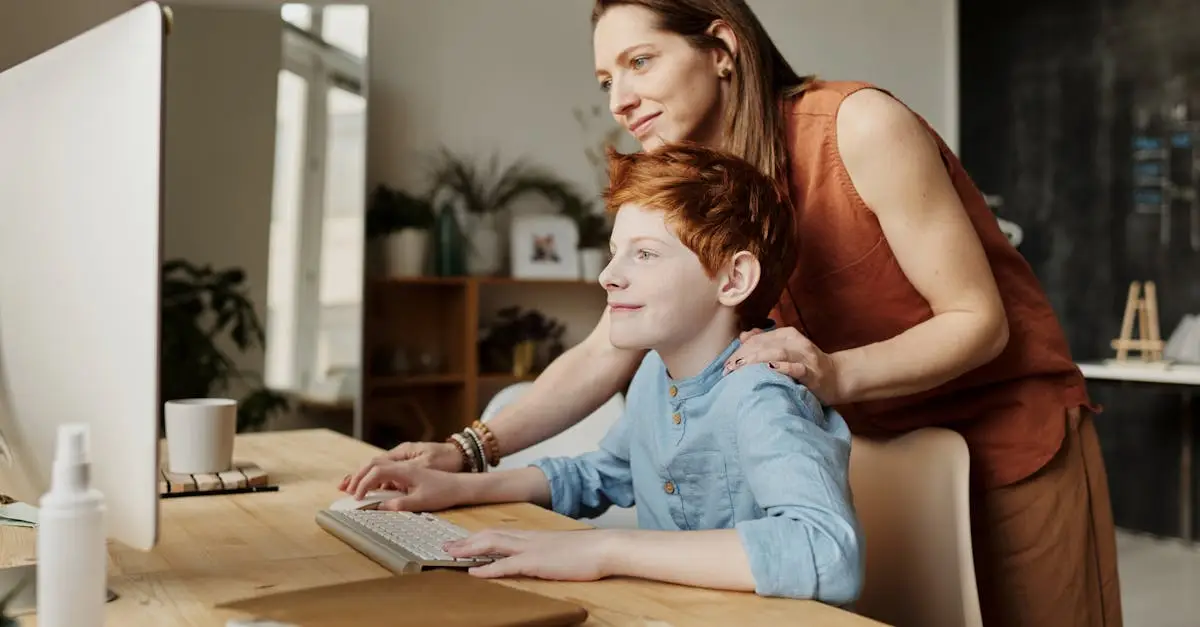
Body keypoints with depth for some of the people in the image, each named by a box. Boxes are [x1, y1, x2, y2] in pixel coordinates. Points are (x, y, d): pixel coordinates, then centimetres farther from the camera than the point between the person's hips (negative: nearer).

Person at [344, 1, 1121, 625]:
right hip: (882, 450, 5)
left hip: (1012, 436, -5)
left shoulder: (860, 124, -22)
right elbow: (604, 356, -7)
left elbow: (978, 321, -19)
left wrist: (836, 373, -37)